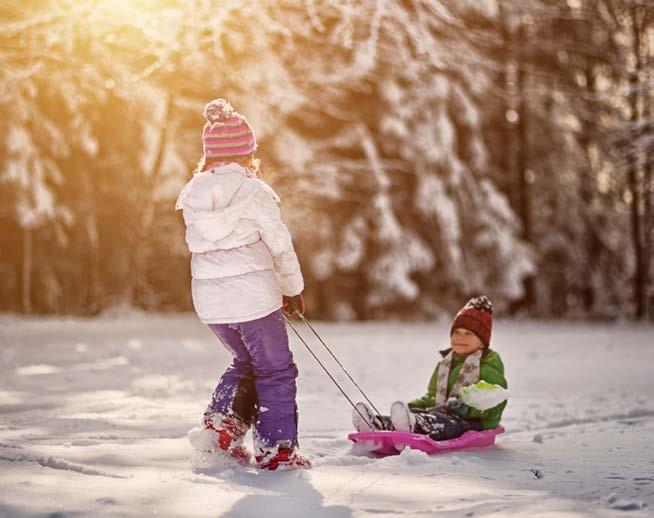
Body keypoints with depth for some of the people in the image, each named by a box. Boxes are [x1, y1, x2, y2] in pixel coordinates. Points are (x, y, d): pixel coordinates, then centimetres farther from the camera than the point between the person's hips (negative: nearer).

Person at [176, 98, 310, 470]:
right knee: (276, 371, 10)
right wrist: (294, 290, 7)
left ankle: (223, 420, 10)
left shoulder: (193, 194, 3)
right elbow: (281, 246, -9)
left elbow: (204, 245, 9)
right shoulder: (254, 192, -13)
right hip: (254, 297, -6)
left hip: (209, 300, 6)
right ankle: (276, 449, 9)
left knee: (247, 362, 27)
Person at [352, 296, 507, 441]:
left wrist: (467, 407, -25)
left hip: (474, 421, -6)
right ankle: (377, 424, -51)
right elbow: (432, 397, 30)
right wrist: (412, 406, 10)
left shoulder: (489, 368, 1)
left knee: (443, 422, -39)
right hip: (443, 413, 7)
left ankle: (413, 424, -71)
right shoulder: (444, 364, 26)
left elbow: (494, 406, -9)